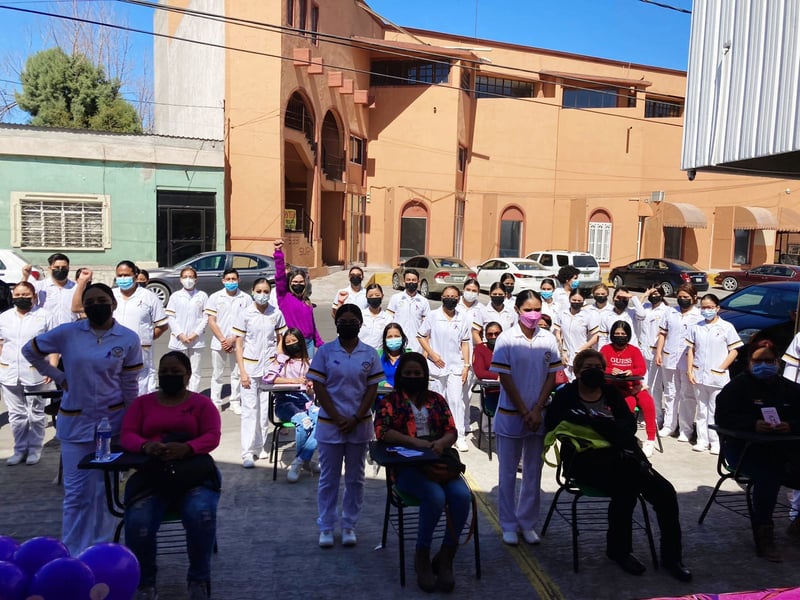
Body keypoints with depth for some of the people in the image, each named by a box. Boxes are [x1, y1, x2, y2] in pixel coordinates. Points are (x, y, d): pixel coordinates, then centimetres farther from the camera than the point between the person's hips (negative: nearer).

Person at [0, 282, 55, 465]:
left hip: (35, 374, -3)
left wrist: (52, 368, -13)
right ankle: (20, 449, 22)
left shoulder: (44, 316, -3)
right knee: (16, 414, 10)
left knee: (36, 414, 8)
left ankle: (35, 448, 19)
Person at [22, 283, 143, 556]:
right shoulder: (67, 333, -5)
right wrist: (58, 377, 3)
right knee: (77, 491, 5)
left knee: (105, 489, 10)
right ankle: (71, 554, 19)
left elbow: (130, 385, -1)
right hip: (74, 421, 0)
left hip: (112, 420, 0)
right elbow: (29, 350, 11)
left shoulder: (129, 339, -5)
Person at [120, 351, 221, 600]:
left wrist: (186, 448, -23)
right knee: (137, 522, -27)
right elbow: (126, 436, 6)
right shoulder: (142, 402, 18)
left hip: (192, 472, -1)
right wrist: (145, 445, -19)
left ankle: (199, 580, -7)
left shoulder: (202, 403, 11)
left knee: (202, 514, -31)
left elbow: (212, 436, -1)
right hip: (151, 474, 2)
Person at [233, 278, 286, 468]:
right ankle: (248, 452, 4)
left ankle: (260, 446, 20)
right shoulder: (245, 314, -4)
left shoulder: (276, 314, 2)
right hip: (250, 367, -2)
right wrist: (242, 371, -7)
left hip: (269, 366, 2)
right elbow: (239, 345, -2)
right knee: (250, 409, -1)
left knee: (265, 408, 6)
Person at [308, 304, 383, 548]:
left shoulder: (370, 354, 2)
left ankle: (349, 526, 23)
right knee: (328, 478, 6)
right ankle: (325, 528, 18)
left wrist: (355, 419, -9)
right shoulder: (325, 351, -2)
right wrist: (338, 418, -11)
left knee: (355, 479, 10)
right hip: (330, 424, -2)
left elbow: (372, 389, 0)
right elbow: (318, 388, -5)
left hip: (359, 424, 2)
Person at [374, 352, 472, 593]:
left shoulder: (437, 400, 16)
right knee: (435, 496, -31)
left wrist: (441, 443, -15)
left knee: (462, 495, -25)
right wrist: (416, 442, -20)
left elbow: (452, 431, 9)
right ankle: (422, 557, -9)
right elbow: (382, 431, -10)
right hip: (407, 466, -4)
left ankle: (445, 557, -9)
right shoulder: (390, 401, 6)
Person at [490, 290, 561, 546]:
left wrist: (537, 411, -7)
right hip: (510, 415, -3)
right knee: (508, 472, 7)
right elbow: (505, 378, -9)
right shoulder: (506, 339, -9)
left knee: (533, 472, 12)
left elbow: (551, 377, 2)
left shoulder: (549, 340, 0)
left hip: (538, 415, 3)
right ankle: (509, 525, 20)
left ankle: (528, 522, 25)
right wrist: (524, 412, -10)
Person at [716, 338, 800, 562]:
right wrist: (753, 424, -26)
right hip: (745, 447, -4)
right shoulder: (738, 386, 0)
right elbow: (722, 417, -11)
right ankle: (763, 535, -16)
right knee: (769, 478, -32)